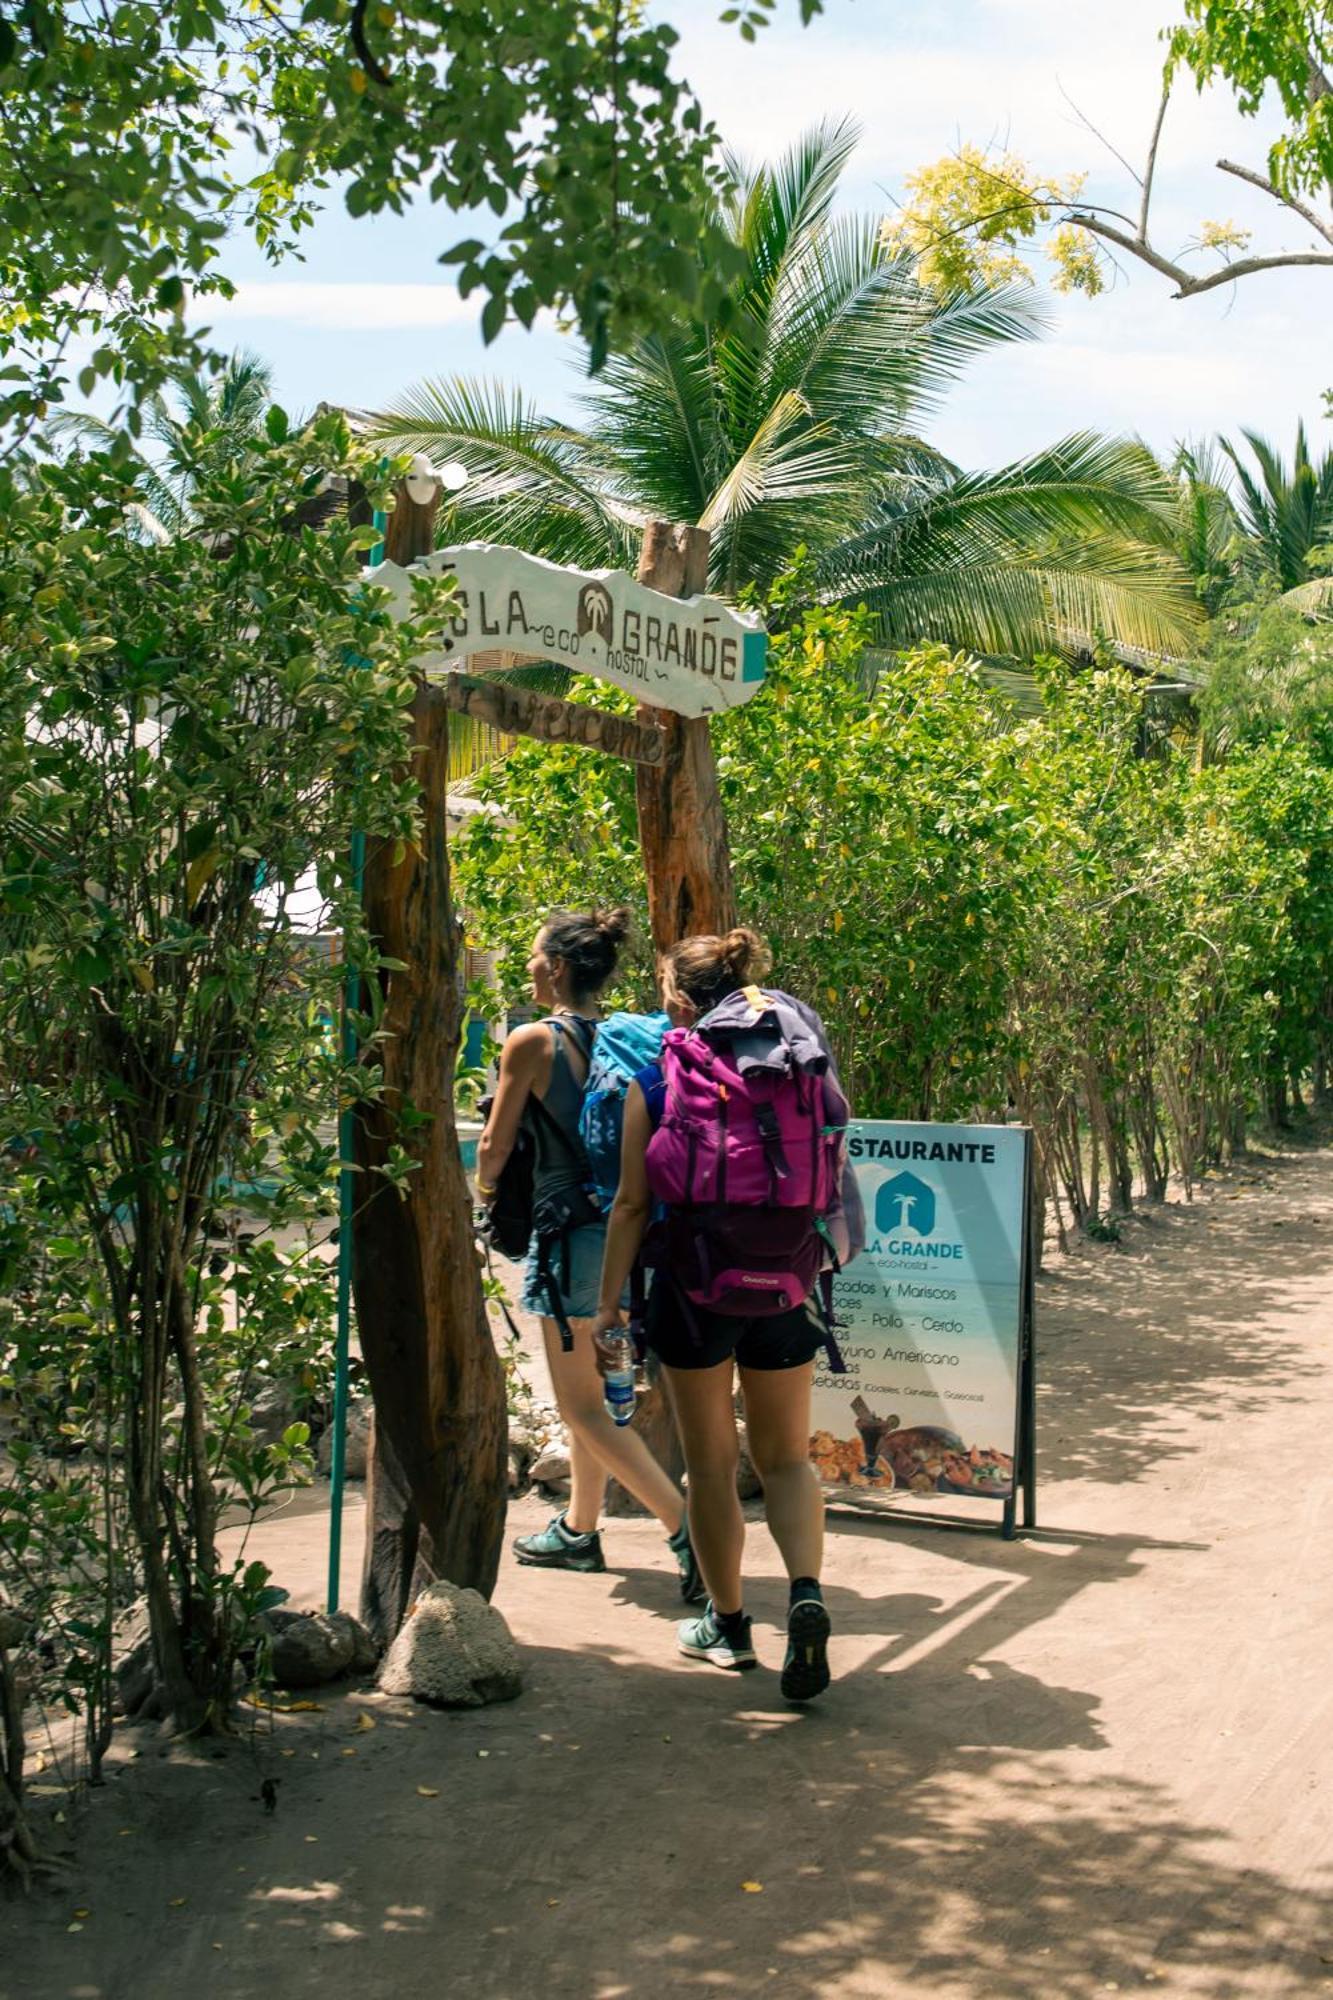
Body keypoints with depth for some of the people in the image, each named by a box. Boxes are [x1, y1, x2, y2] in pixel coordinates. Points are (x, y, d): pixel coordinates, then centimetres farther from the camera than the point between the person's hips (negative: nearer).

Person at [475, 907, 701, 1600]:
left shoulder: (532, 1041, -13)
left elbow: (496, 1146, -5)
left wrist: (484, 1187, 16)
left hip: (567, 1226, -8)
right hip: (617, 1224, 8)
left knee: (582, 1403, -1)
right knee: (588, 1389, 20)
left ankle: (688, 1528, -10)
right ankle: (578, 1529, 32)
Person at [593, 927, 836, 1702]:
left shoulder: (653, 1086, -7)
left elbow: (633, 1203, -7)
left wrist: (609, 1301, 0)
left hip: (694, 1289, -2)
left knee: (711, 1463, 11)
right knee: (786, 1457, 12)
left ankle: (728, 1623, 21)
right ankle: (807, 1590, -11)